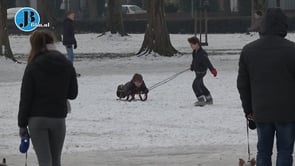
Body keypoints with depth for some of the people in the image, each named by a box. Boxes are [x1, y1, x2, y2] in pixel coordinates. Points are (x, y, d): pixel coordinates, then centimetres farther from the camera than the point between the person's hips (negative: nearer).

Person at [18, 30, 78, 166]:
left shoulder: (33, 67, -9)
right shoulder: (67, 65, 0)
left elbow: (25, 98, -8)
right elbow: (73, 94, 6)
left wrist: (22, 124, -2)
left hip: (37, 119, -3)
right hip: (59, 118, 3)